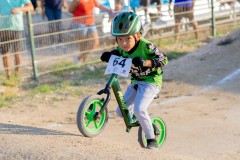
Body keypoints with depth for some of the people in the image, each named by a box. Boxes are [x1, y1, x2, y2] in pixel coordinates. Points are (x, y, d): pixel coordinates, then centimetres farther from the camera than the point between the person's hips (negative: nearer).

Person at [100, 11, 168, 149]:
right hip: (135, 82, 8)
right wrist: (108, 57, -13)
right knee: (121, 111, 7)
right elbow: (115, 56, 12)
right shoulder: (121, 49, -6)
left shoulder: (145, 46, -24)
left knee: (139, 109, -26)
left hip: (151, 82, -7)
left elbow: (163, 59, -25)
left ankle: (152, 139, -10)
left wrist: (146, 62, -41)